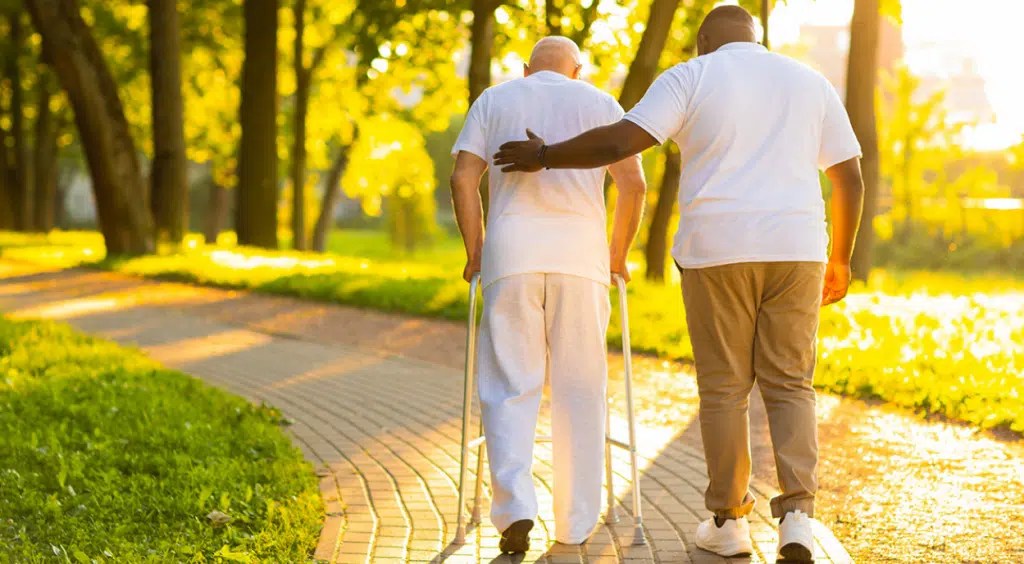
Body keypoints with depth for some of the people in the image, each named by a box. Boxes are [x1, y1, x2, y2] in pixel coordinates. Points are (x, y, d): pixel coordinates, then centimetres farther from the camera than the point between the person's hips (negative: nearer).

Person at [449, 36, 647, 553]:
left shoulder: (494, 99, 17)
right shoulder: (599, 103, 17)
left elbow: (463, 180, 4)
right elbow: (634, 184, 5)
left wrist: (475, 252, 11)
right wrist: (618, 253, 15)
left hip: (511, 249, 0)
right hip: (581, 249, 0)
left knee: (510, 388, 3)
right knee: (579, 389, 6)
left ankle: (515, 509, -13)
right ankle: (575, 523, 10)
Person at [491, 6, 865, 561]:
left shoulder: (690, 78, 2)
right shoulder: (811, 83, 14)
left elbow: (618, 142, -8)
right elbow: (850, 179, 12)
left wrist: (544, 157, 4)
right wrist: (840, 259, 20)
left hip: (718, 250, -2)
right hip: (795, 249, 3)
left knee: (723, 388, 8)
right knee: (789, 386, 8)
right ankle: (796, 516, -7)